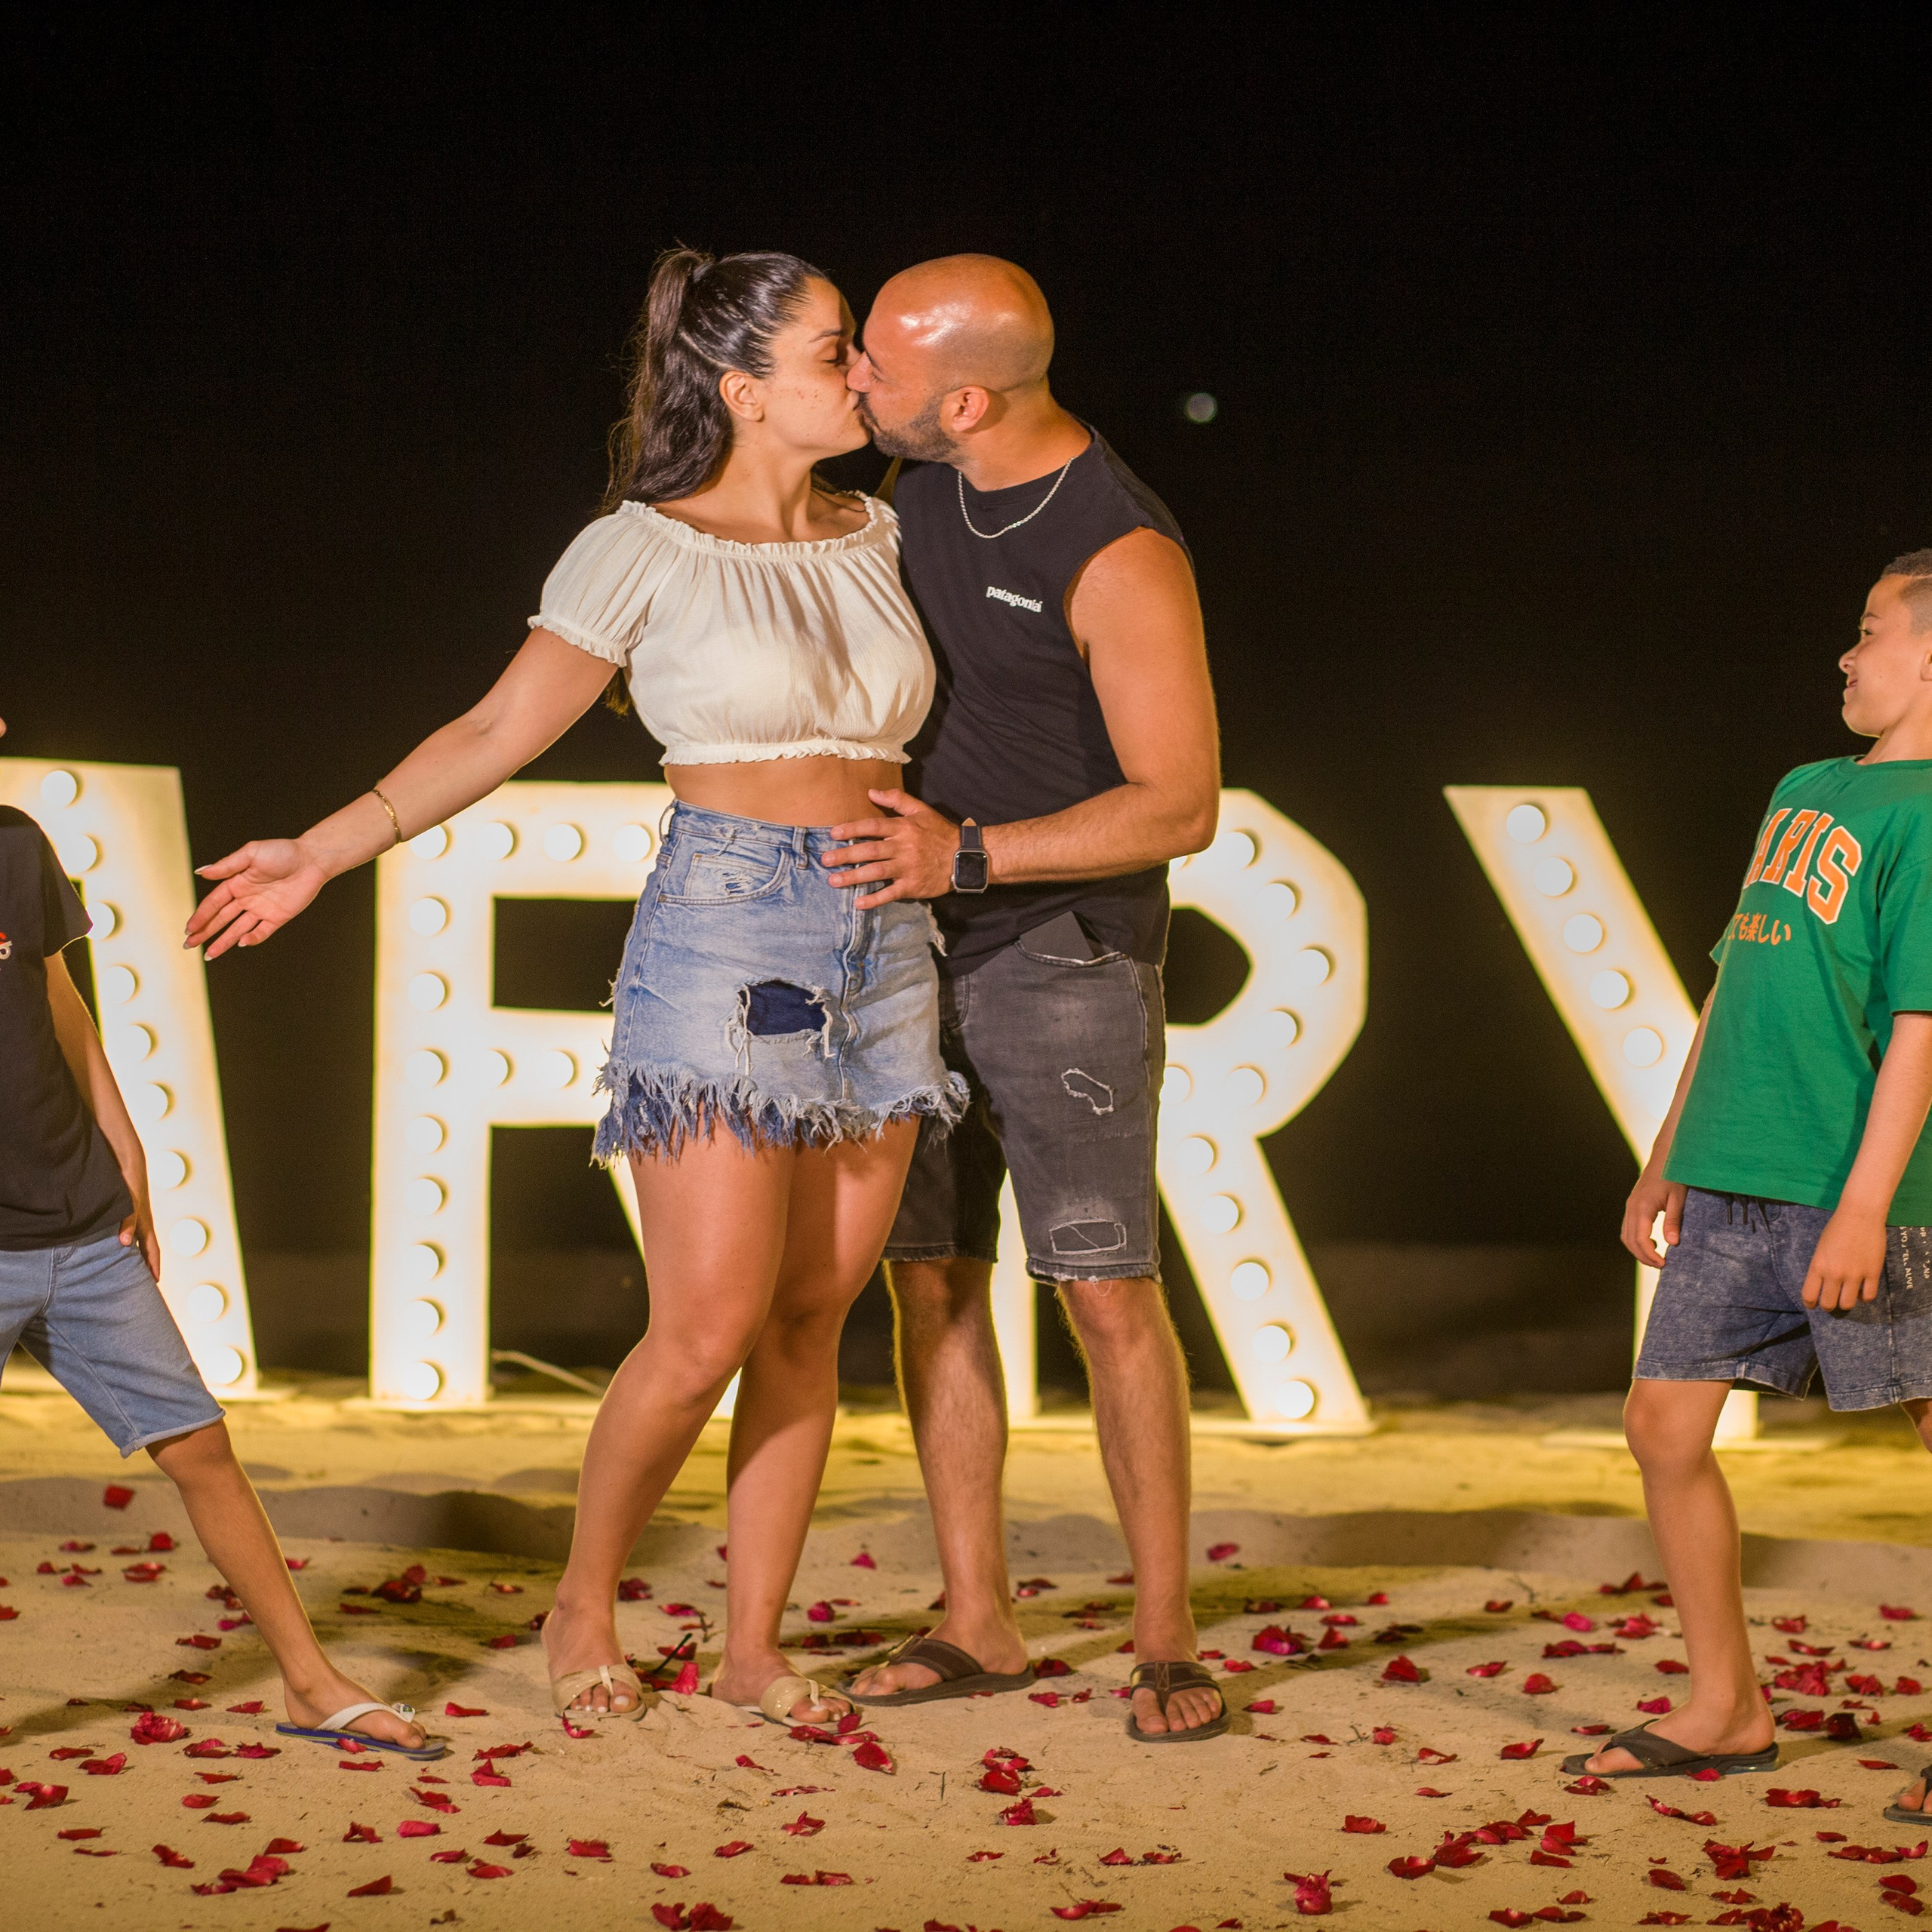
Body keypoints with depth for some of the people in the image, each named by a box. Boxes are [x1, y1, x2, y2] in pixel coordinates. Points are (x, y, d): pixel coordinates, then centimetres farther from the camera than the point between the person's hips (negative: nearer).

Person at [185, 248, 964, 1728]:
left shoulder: (877, 539, 12)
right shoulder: (641, 552, -3)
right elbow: (497, 734, 1)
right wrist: (323, 851, -4)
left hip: (884, 950, 5)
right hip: (723, 939, -5)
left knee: (808, 1324, 5)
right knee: (706, 1329, -10)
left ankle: (755, 1648, 14)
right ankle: (585, 1607, 12)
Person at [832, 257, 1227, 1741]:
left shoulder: (1121, 555, -19)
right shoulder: (922, 484, 4)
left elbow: (1180, 806, -19)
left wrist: (969, 856, -26)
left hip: (1067, 948, -7)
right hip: (913, 945, 7)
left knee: (1110, 1291, -8)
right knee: (931, 1277, 5)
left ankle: (1166, 1645, 1)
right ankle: (978, 1624, 13)